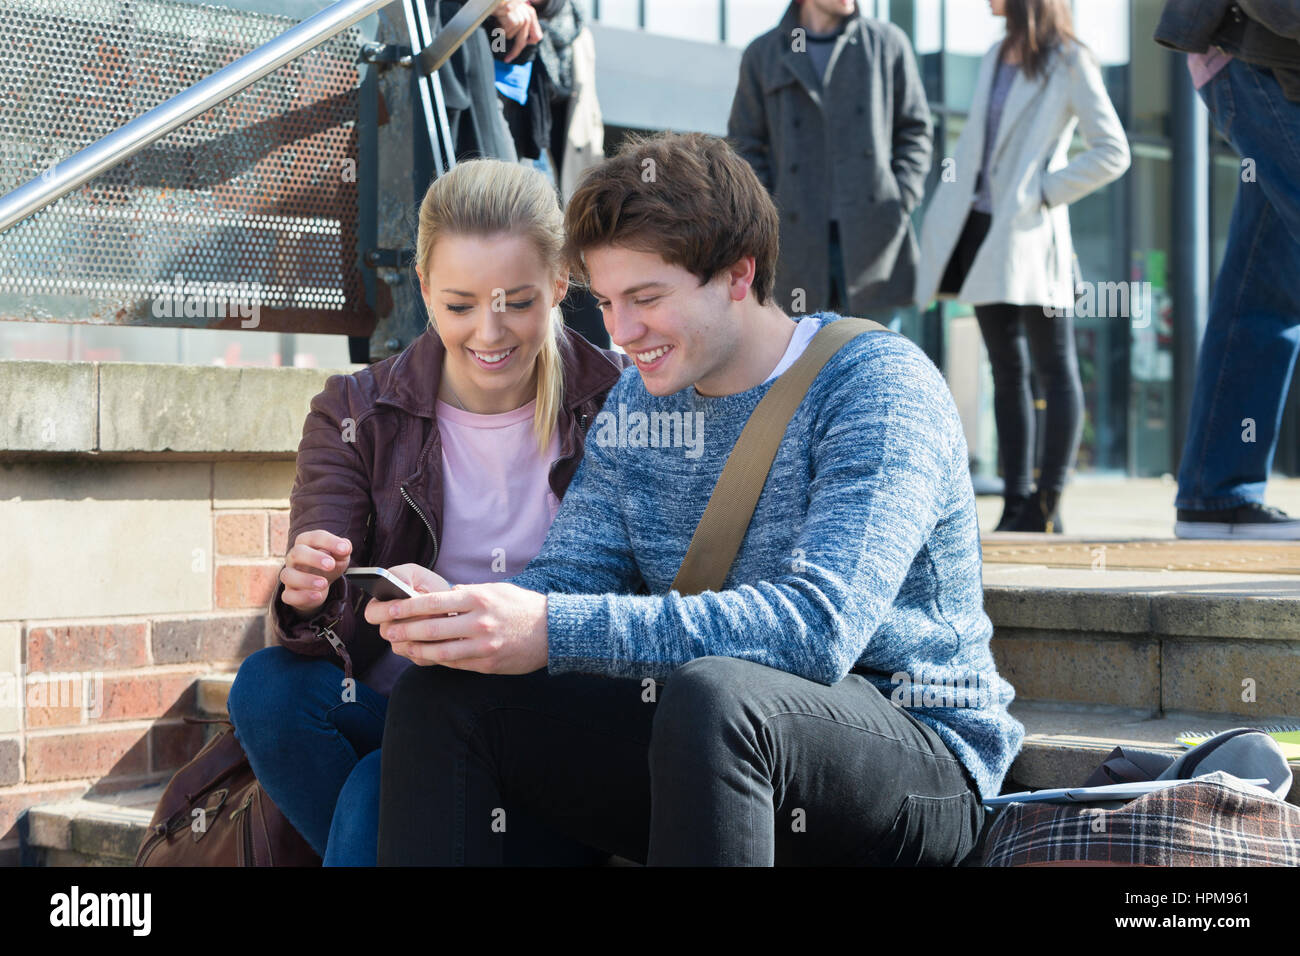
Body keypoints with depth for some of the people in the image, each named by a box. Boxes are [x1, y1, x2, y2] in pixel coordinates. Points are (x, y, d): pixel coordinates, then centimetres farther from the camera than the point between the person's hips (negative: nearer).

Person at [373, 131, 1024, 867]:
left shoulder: (878, 386, -14)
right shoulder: (638, 402, 10)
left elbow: (819, 625, -27)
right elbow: (566, 576, 5)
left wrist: (554, 631, -34)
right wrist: (457, 609, -20)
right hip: (709, 740, 6)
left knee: (711, 694, -38)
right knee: (441, 698, -9)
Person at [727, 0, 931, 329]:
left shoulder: (887, 43, 9)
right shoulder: (761, 55, 9)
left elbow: (914, 131, 12)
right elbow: (744, 145, 9)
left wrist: (900, 201, -1)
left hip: (872, 237, 0)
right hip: (799, 244, 0)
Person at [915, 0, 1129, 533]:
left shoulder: (1070, 63, -4)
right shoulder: (994, 60, 16)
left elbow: (1112, 153, -9)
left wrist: (1043, 193, -12)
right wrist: (940, 226, 13)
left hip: (1030, 233, -7)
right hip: (980, 229, 7)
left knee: (1053, 368, -4)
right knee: (1006, 369, 7)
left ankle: (1047, 507, -4)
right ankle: (1015, 504, 9)